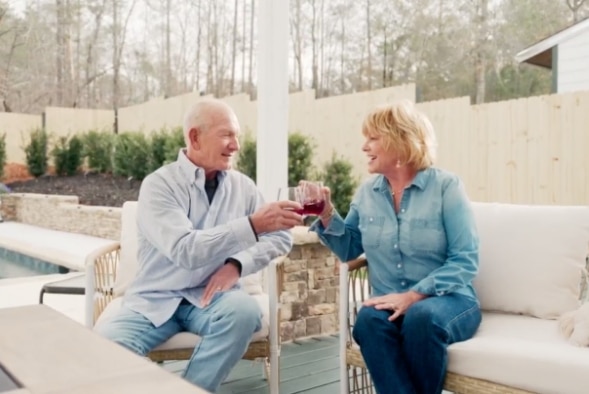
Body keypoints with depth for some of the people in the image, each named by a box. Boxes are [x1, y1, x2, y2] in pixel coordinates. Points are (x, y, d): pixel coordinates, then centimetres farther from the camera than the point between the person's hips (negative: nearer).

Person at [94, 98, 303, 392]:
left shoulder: (242, 186, 3)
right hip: (155, 301, -2)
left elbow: (281, 237, 4)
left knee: (245, 310, -30)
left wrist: (237, 264, -13)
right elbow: (185, 250, -24)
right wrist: (252, 225, -32)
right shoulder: (159, 184, -10)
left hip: (212, 297, 3)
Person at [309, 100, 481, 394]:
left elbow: (465, 260, -11)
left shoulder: (445, 186, -5)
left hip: (448, 300, -2)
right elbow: (349, 250, 14)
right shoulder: (367, 192, 9)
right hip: (391, 304, 3)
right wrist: (327, 215, -2)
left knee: (422, 316, -35)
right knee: (369, 319, -31)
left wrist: (413, 295, -22)